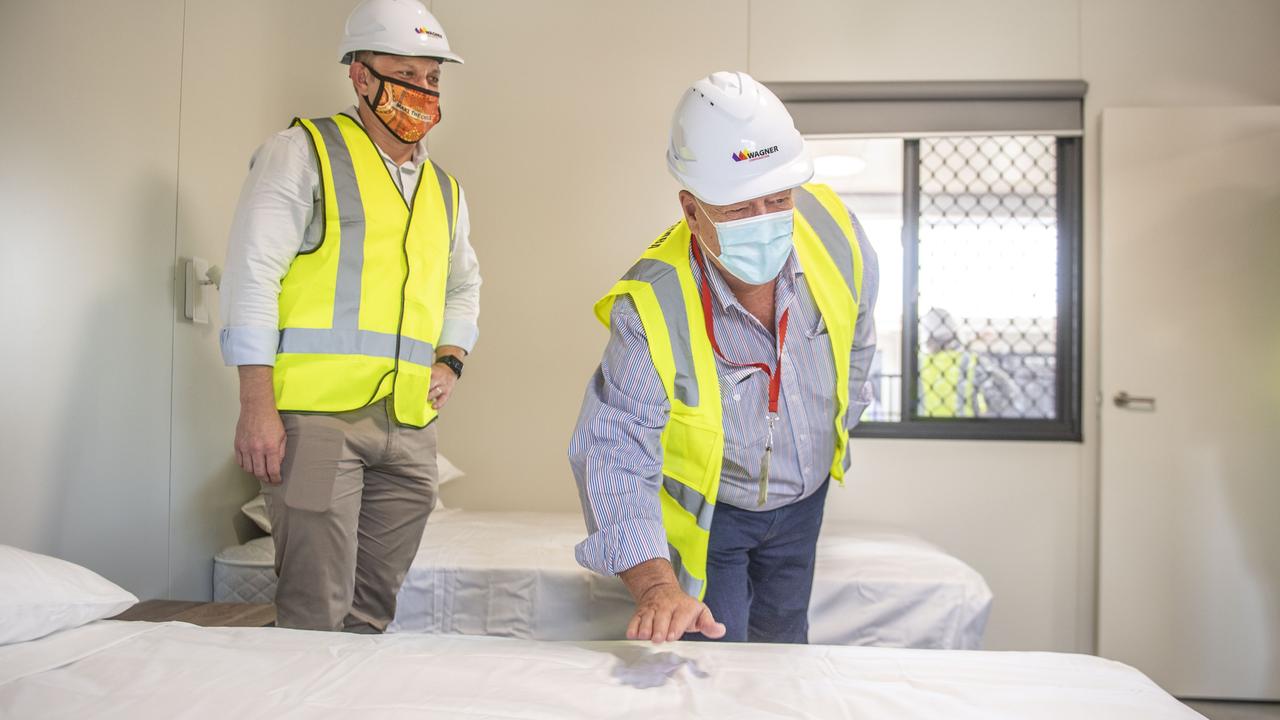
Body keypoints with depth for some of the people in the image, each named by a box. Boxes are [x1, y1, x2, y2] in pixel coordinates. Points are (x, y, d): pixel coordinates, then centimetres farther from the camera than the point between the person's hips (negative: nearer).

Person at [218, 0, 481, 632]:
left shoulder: (444, 191, 20)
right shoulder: (303, 152, 2)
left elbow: (464, 287, 33)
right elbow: (252, 272, -5)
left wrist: (449, 361, 13)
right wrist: (256, 406, -12)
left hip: (410, 426, 6)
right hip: (316, 416, -6)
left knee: (373, 610, 11)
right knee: (315, 614, -6)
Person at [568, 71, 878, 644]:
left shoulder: (832, 227, -21)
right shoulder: (651, 307, -36)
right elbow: (614, 453, -36)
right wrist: (656, 585, -48)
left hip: (803, 499, 5)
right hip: (705, 511, -4)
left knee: (784, 653, 24)